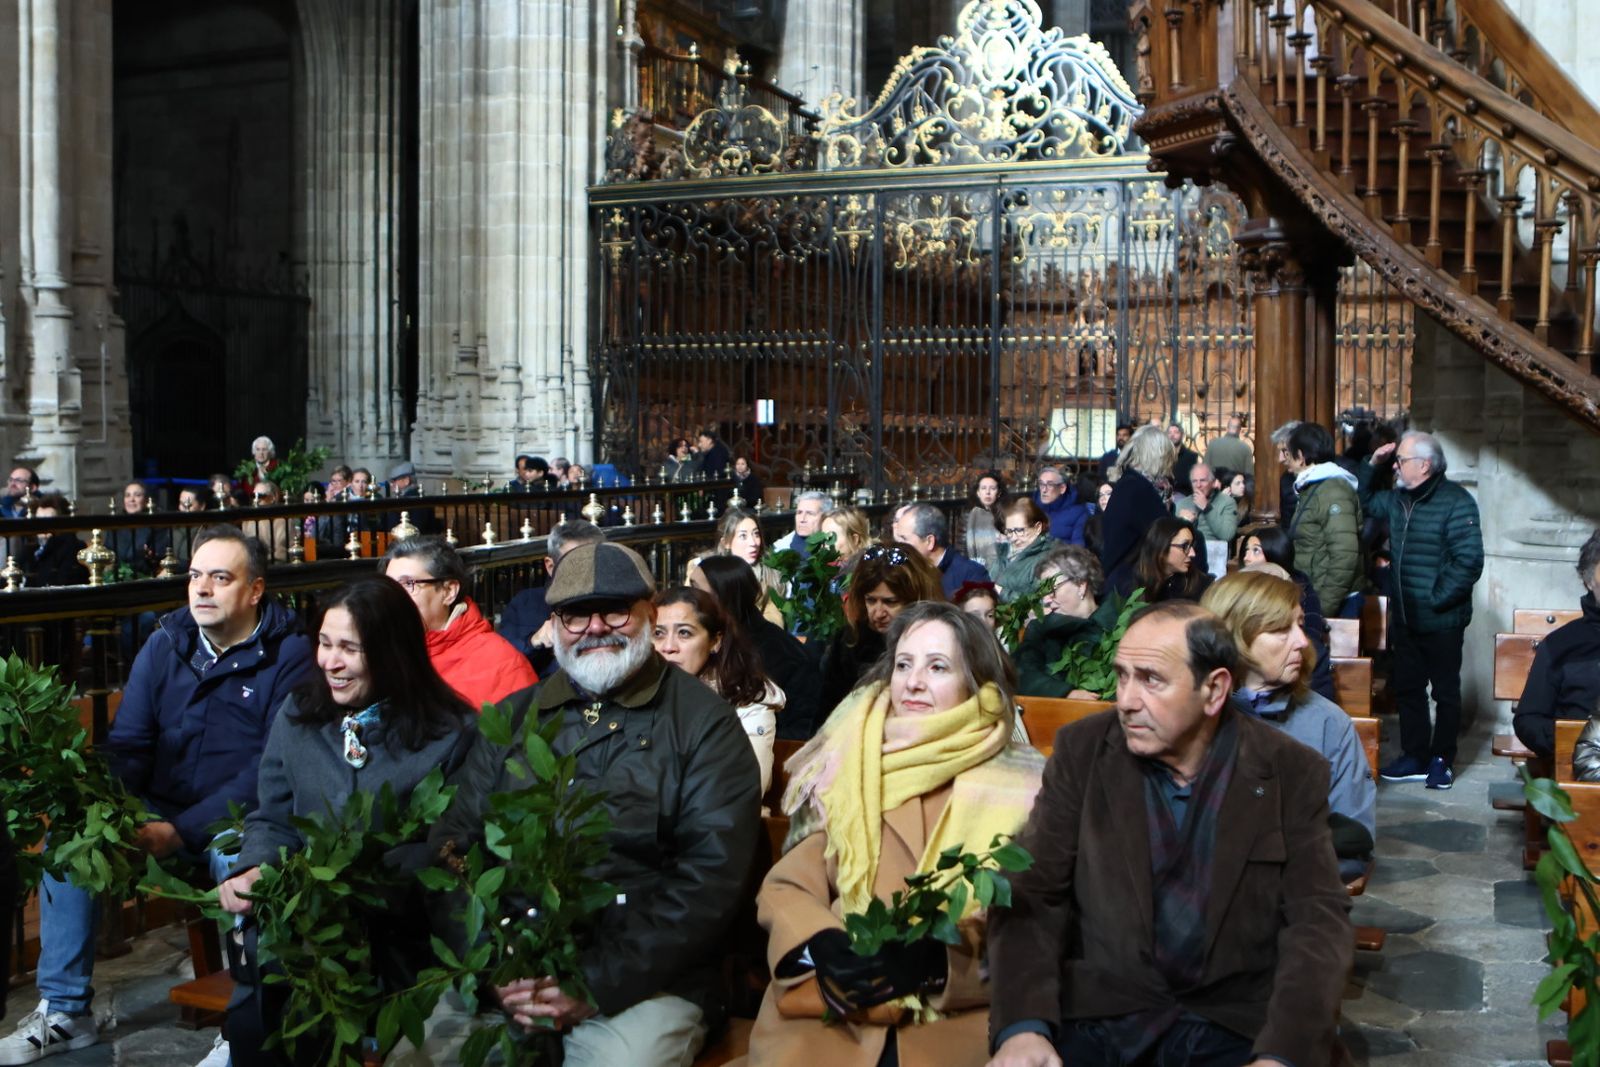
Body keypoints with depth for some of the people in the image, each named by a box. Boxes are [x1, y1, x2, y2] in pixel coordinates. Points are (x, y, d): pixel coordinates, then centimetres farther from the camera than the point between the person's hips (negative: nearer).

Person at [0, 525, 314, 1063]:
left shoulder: (288, 654, -10)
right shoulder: (165, 644, 6)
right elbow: (127, 745, 6)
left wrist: (183, 831, -22)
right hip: (160, 813, 6)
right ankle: (63, 1011, 1)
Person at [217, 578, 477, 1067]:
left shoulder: (450, 732, -3)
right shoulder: (296, 714, 13)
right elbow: (272, 819, 16)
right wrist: (253, 870, -6)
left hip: (395, 929, -4)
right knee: (253, 1008, -24)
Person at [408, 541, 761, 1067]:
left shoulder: (704, 724, 0)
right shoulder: (513, 718, 15)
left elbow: (711, 873, -8)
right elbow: (453, 841, 9)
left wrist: (599, 980, -16)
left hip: (643, 978, -3)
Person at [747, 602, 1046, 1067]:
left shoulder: (1018, 786, 7)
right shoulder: (850, 768, 13)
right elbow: (785, 887, 8)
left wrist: (936, 960, -16)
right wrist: (824, 946, -13)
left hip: (958, 1012, -1)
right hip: (828, 1007, 1)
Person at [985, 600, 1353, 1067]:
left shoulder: (1293, 773, -1)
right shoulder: (1082, 751, 1)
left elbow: (1319, 919, -5)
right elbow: (1030, 893, -2)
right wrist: (1022, 1024, -19)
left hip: (1241, 1025, 0)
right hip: (1097, 1015, 0)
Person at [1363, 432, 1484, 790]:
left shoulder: (1456, 502, -15)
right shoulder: (1397, 499, 8)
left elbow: (1469, 561, -20)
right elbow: (1364, 503, 27)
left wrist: (1437, 599, -17)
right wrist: (1371, 465, 11)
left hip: (1441, 621, -7)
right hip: (1403, 618, 7)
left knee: (1445, 691, 8)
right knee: (1406, 688, 13)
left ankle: (1442, 760, 19)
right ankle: (1415, 756, 25)